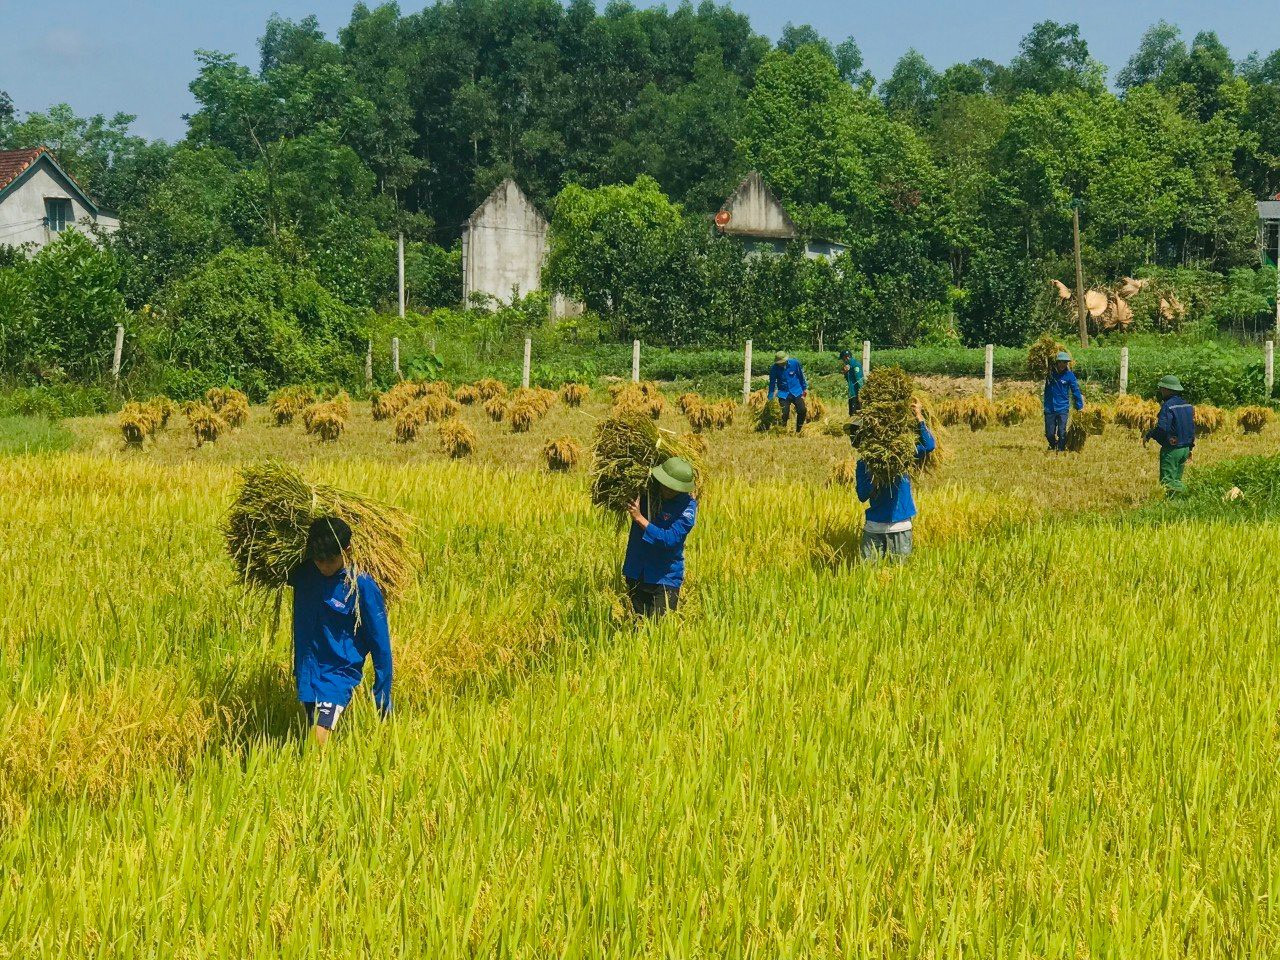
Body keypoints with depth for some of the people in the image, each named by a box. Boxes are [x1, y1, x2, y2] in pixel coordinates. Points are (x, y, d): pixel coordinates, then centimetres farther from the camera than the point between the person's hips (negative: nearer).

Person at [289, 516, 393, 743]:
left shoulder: (361, 586, -15)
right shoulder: (303, 573, 0)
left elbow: (380, 643, -10)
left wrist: (383, 696, -7)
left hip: (340, 673, -6)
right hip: (307, 673, 6)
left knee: (320, 740, -22)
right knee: (312, 738, 12)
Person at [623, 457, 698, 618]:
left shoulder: (687, 506, -14)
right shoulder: (645, 492, -3)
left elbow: (669, 539, -23)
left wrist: (639, 518, -24)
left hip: (665, 579, -4)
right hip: (635, 575, 4)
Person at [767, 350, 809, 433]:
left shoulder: (794, 363, -10)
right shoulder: (774, 369, -12)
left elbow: (801, 376, 6)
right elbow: (772, 384, -2)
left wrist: (805, 388, 13)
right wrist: (770, 399, -1)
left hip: (796, 392, 1)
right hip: (783, 394, -1)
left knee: (802, 410, -10)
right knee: (784, 414, -11)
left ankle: (798, 431, 8)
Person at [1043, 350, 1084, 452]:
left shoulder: (1069, 375, -5)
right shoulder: (1049, 372, -1)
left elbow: (1076, 391, 0)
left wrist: (1080, 407, 0)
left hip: (1063, 409, -2)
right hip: (1049, 408, 2)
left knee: (1061, 432, -9)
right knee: (1049, 433, 6)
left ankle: (1061, 450, 6)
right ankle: (1053, 447, 33)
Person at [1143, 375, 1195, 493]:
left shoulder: (1168, 406, -16)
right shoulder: (1187, 405, 9)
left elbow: (1161, 429, -23)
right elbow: (1192, 428, 15)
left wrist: (1148, 435, -7)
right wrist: (1190, 448, 23)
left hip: (1172, 449, -8)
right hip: (1185, 449, 8)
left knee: (1168, 482, -5)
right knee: (1176, 479, 14)